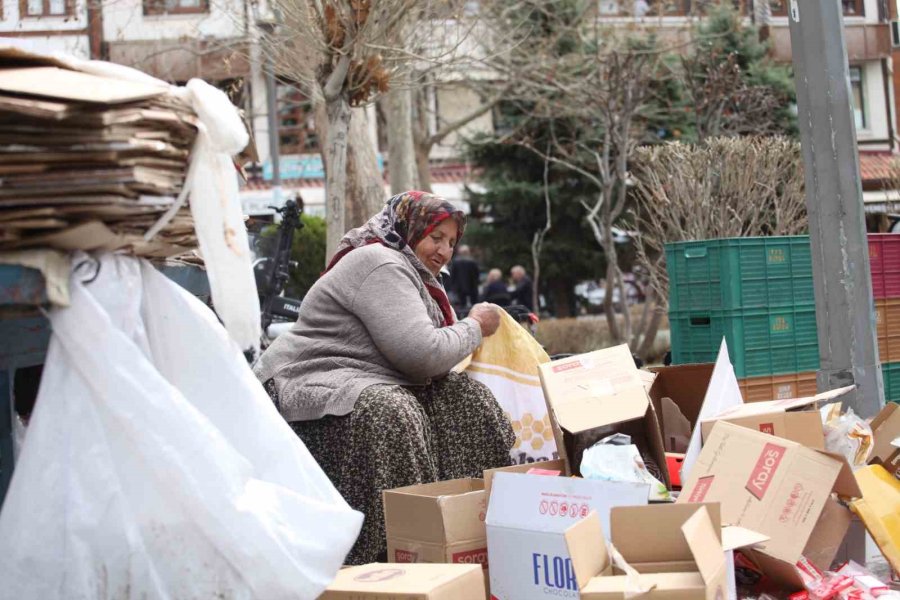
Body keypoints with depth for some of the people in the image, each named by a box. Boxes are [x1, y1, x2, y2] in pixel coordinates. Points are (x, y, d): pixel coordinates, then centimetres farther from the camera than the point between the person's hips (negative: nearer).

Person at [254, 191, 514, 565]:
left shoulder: (412, 274, 20)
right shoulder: (380, 265, -14)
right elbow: (422, 354, -22)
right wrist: (475, 327, -7)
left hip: (370, 386, 10)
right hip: (310, 386, -10)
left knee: (466, 397, -2)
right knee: (390, 417, -38)